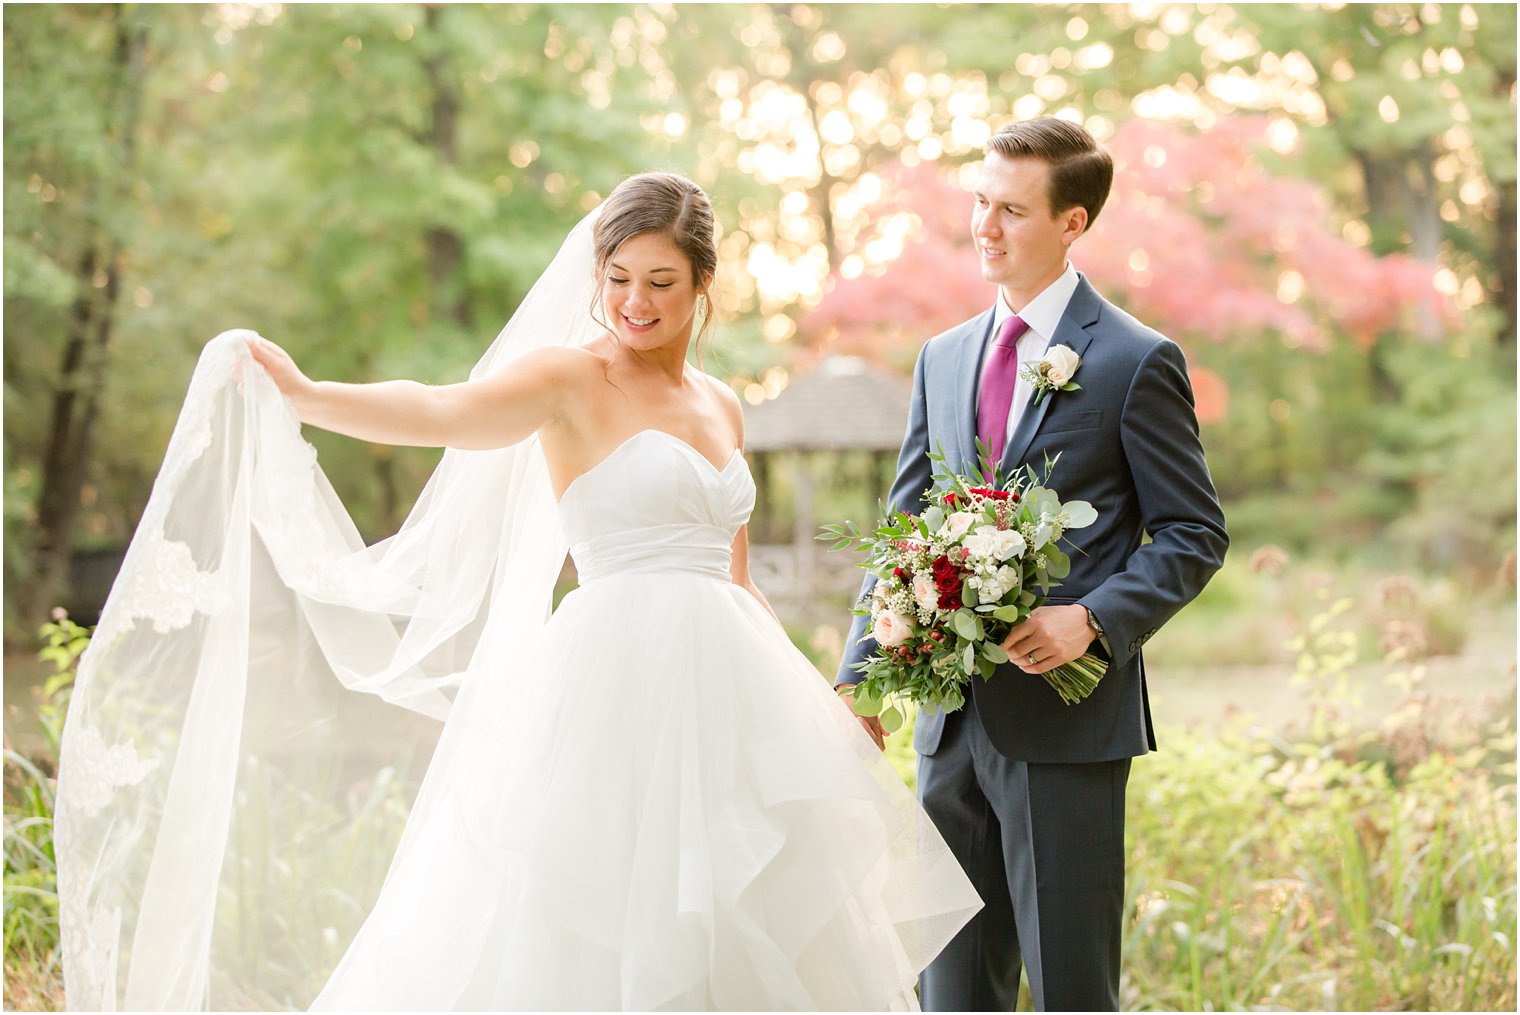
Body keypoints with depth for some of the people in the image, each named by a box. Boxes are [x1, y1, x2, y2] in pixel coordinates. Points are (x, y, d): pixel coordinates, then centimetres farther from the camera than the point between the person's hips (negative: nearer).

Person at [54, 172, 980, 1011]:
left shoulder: (722, 406, 16)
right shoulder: (572, 376, -4)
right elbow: (445, 412, -24)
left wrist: (812, 701, 19)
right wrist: (301, 393, -39)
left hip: (723, 697, 7)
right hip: (619, 691, -7)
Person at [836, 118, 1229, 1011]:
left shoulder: (1136, 361, -4)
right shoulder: (944, 359, 13)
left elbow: (1195, 534, -4)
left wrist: (1093, 620, -20)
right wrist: (862, 675, 4)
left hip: (1068, 719, -5)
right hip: (953, 720, 6)